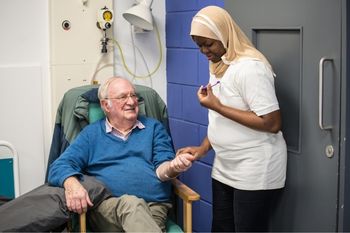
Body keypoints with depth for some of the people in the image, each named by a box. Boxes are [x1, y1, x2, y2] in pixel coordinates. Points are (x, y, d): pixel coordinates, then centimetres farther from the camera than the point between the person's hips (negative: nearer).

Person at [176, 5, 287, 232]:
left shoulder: (249, 67, -20)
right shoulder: (219, 65, 9)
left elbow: (272, 123, -24)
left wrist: (217, 106, -22)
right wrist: (203, 148, 4)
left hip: (255, 171, -9)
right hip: (225, 168, 9)